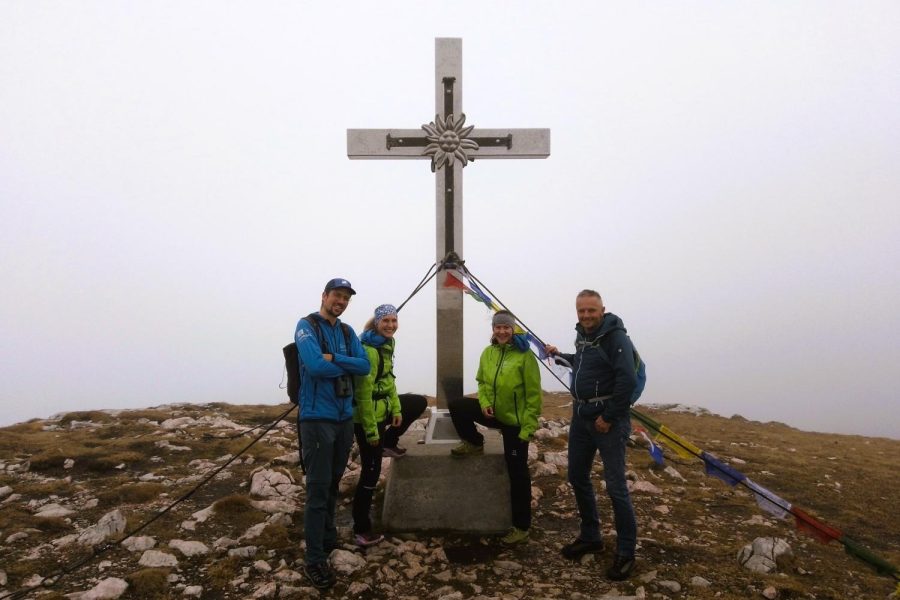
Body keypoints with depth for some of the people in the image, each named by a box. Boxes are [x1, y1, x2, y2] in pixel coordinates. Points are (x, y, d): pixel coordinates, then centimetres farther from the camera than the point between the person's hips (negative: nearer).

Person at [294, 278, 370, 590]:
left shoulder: (347, 331, 12)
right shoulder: (307, 326, -7)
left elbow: (365, 366, 0)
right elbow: (316, 366, -21)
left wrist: (334, 358, -15)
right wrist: (347, 363, -6)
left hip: (345, 417, 6)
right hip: (317, 418, -6)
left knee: (333, 483, 18)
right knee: (318, 488, -5)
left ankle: (328, 538, 36)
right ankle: (315, 561, 3)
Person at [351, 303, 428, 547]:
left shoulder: (388, 344, 5)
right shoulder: (369, 349, -24)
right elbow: (363, 392, -24)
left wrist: (396, 408, 7)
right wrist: (371, 430, -21)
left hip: (383, 408, 9)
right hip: (368, 415, -9)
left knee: (420, 402, 27)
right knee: (371, 472, -2)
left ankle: (388, 444, 31)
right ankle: (361, 529, 10)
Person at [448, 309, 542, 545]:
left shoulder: (525, 355, -17)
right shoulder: (488, 353, 0)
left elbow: (534, 394, -15)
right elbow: (482, 382, 12)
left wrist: (529, 427, -17)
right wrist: (484, 403, -8)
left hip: (515, 420, -5)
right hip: (494, 412, 5)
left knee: (517, 472, 1)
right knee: (456, 405, -10)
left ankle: (522, 526, 15)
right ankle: (474, 444, 14)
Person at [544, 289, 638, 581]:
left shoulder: (615, 336, -15)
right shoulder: (582, 334, 10)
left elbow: (627, 379, -23)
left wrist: (609, 417, -19)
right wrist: (559, 355, 33)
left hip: (607, 419, -8)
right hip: (581, 415, 9)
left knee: (615, 486, -5)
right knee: (577, 477, 15)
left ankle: (626, 552, 10)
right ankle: (590, 537, 32)